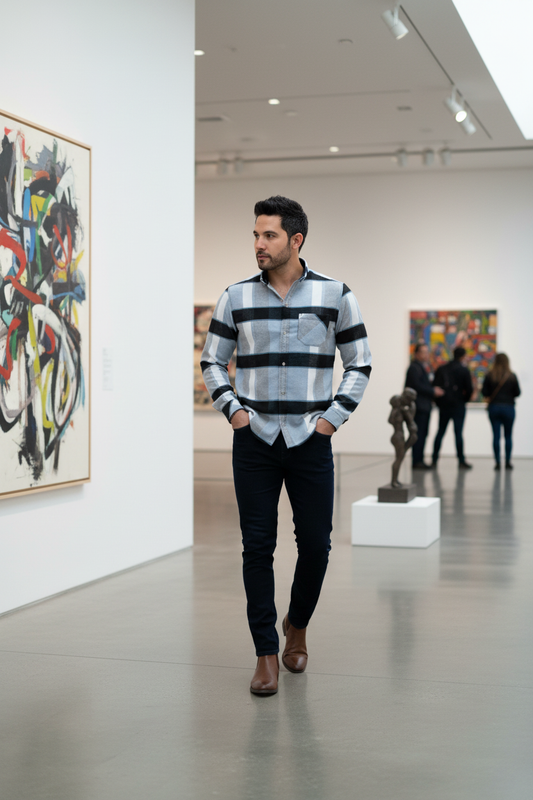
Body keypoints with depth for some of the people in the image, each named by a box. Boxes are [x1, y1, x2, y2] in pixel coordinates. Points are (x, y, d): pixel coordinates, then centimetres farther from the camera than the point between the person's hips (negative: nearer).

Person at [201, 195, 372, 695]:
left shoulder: (335, 295, 0)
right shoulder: (236, 297, 3)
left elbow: (359, 364, 6)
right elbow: (212, 361, 11)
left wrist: (333, 417, -3)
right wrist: (233, 410, -1)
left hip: (310, 441, 0)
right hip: (254, 441, 1)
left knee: (315, 543, 3)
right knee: (257, 546, 0)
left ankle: (297, 626, 30)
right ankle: (266, 654, 8)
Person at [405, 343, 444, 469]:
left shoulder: (421, 368, 21)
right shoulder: (414, 368, -10)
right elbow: (417, 386, -18)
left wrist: (434, 390, 5)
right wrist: (433, 391, -14)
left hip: (424, 407, 10)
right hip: (419, 406, -10)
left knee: (422, 434, 9)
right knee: (419, 434, -10)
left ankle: (419, 460, 11)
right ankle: (417, 461, -9)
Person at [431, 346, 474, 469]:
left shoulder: (441, 369, 7)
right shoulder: (464, 370, -6)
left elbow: (435, 386, 5)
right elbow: (469, 389, -8)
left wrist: (439, 401, 12)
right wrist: (464, 399, 10)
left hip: (443, 405, 4)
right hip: (458, 406, -4)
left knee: (440, 432, 10)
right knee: (458, 433, -3)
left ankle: (434, 460, 9)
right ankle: (461, 461, -2)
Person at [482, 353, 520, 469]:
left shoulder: (489, 376, -5)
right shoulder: (512, 376, -7)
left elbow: (484, 392, -4)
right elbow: (517, 393, -1)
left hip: (493, 407, 1)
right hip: (508, 407, -1)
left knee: (496, 436, 3)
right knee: (508, 436, 8)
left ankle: (497, 462, 0)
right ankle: (508, 462, 9)